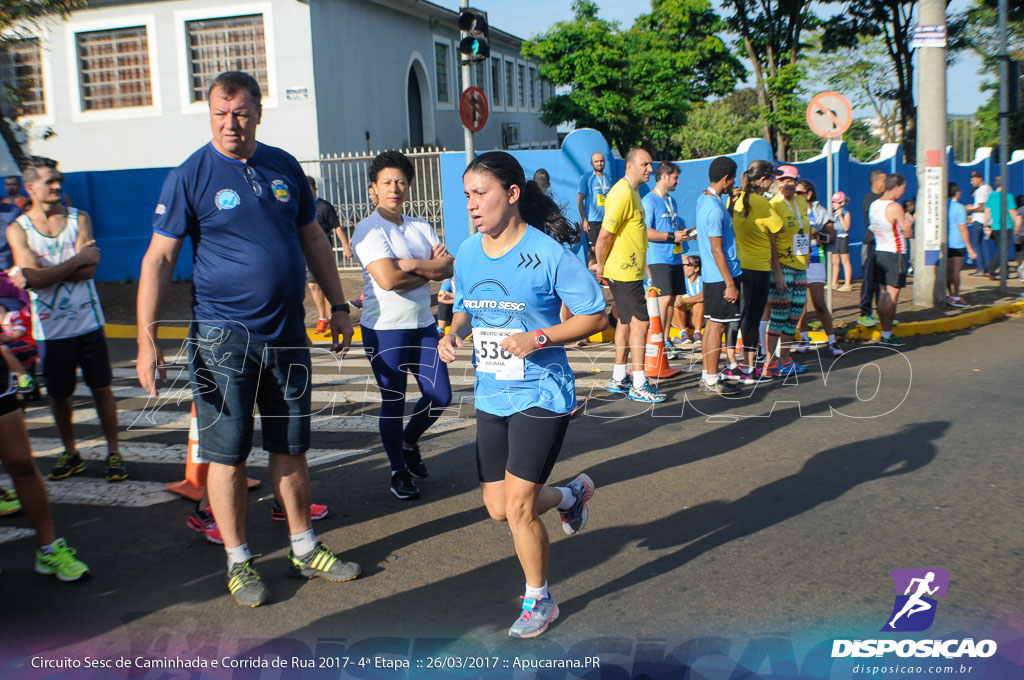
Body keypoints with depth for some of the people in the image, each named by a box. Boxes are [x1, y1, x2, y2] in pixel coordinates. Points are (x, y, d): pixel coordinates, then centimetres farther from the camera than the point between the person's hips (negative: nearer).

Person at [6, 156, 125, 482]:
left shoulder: (79, 219, 2)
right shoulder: (17, 229, 0)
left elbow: (88, 270, -11)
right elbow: (33, 277, -14)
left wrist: (45, 272, -14)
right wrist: (77, 259, -11)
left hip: (87, 321, 0)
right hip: (50, 328, 0)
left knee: (101, 388, 3)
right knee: (58, 394, 9)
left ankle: (113, 453, 12)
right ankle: (70, 454, 26)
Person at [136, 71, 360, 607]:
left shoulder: (285, 167, 7)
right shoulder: (189, 177, -6)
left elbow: (312, 240, 17)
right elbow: (158, 258, -9)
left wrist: (337, 305, 15)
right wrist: (147, 339, -16)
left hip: (287, 334, 4)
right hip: (223, 337, -4)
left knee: (291, 447, 13)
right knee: (227, 454, 4)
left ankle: (304, 550, 27)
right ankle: (238, 562, 20)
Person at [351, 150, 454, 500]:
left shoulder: (421, 227, 10)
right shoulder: (369, 230, -10)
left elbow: (450, 267, -2)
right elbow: (387, 278, -23)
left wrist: (410, 264, -17)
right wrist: (430, 270, -9)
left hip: (423, 324, 6)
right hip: (385, 328, -6)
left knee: (440, 395, 8)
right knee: (393, 402, 4)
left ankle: (409, 442, 35)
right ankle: (398, 471, 22)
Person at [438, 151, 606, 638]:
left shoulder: (547, 254, -15)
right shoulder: (468, 253, 3)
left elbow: (594, 316, -10)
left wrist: (538, 339, -23)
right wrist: (454, 333, -3)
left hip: (540, 393, -6)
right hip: (491, 396, 7)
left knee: (518, 507, -7)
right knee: (497, 507, 11)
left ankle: (539, 601, 20)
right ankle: (572, 494, 42)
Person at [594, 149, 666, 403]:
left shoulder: (631, 191, 15)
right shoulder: (622, 193, -18)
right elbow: (605, 234, -21)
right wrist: (601, 264, -10)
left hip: (630, 270, 10)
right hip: (624, 272, -10)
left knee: (627, 321, 14)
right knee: (640, 321, -7)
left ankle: (619, 379, 23)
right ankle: (639, 385, -2)